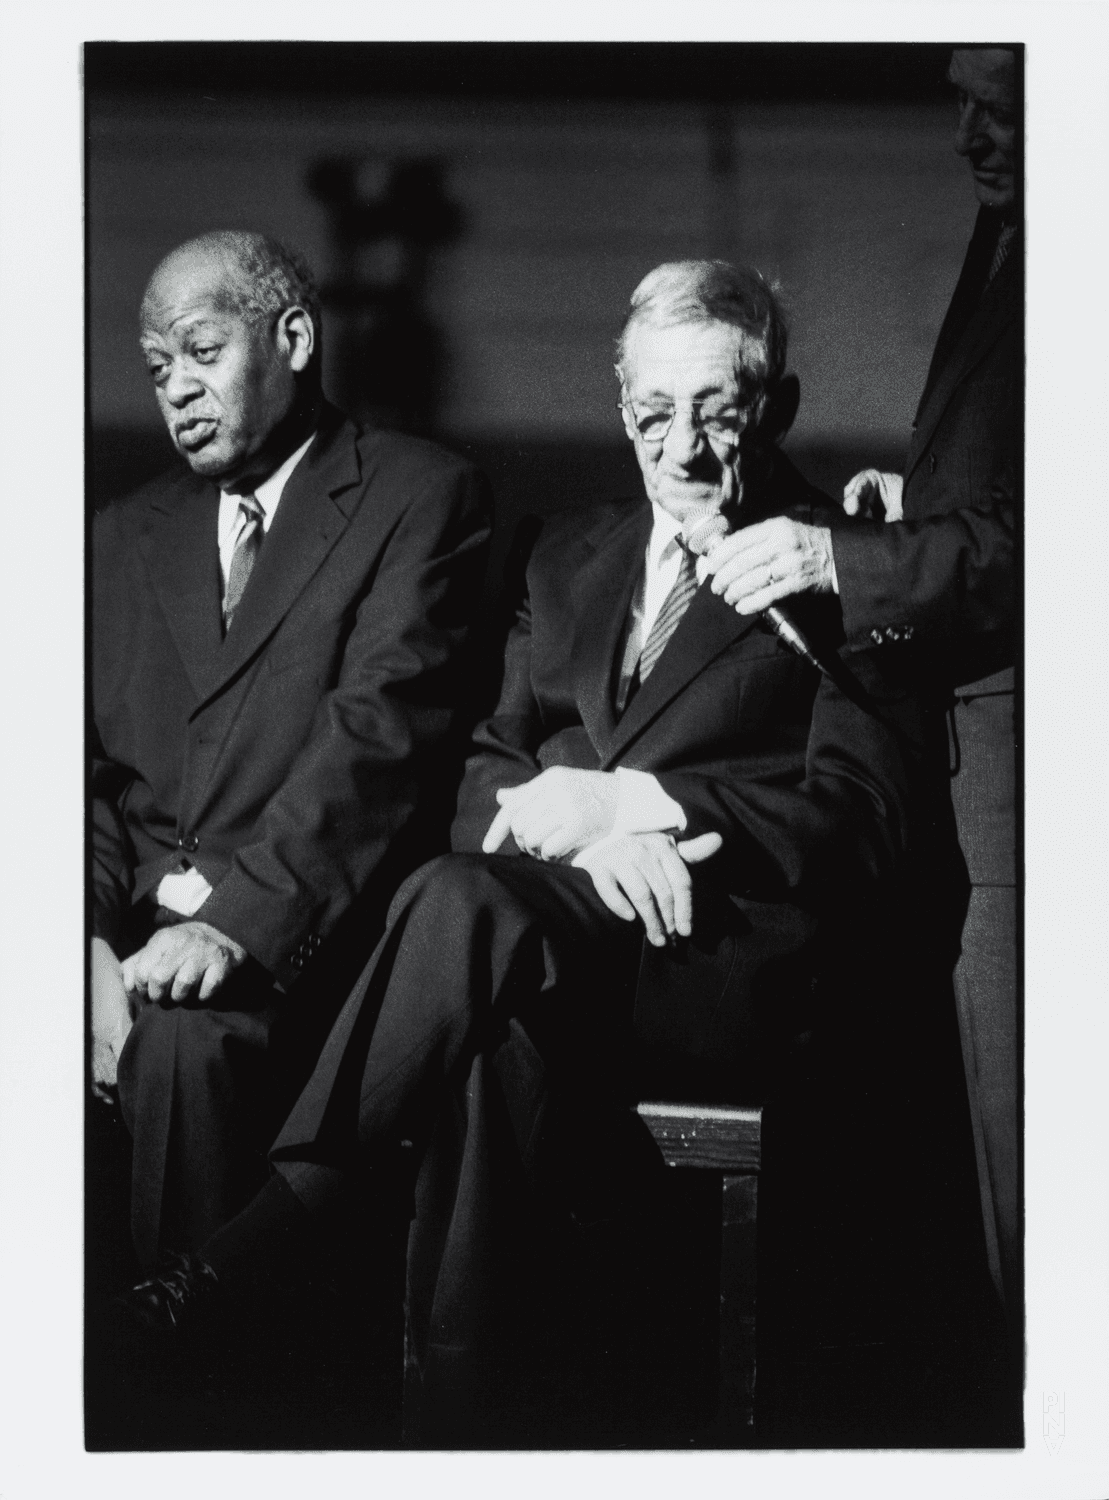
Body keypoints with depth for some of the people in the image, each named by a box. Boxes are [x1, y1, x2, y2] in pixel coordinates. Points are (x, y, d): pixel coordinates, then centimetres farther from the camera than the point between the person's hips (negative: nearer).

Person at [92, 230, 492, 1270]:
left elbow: (382, 726, -9)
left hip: (302, 940, -4)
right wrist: (92, 941, -8)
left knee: (184, 1040, -34)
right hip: (132, 929, 4)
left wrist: (239, 918, -21)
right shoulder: (125, 538, 22)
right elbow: (88, 769, 13)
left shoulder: (421, 498, 5)